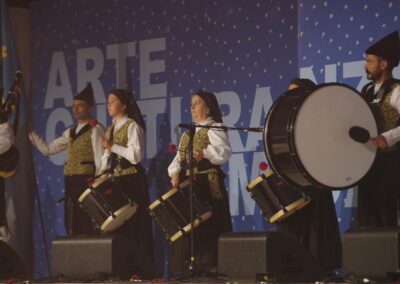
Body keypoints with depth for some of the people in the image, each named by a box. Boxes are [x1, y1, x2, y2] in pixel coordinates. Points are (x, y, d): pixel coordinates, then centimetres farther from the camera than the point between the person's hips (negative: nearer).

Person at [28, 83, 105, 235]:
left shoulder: (95, 129, -4)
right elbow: (47, 149, 19)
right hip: (71, 182, 8)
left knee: (88, 225, -12)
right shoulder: (70, 132, 19)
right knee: (72, 225, 8)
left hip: (87, 181, -8)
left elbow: (100, 159, -10)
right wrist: (31, 134, 14)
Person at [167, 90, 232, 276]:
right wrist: (175, 172, 0)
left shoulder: (214, 128, -2)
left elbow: (224, 152, -16)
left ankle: (210, 265, -7)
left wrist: (205, 153, -32)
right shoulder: (188, 132, 23)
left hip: (207, 184, -8)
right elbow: (180, 157, 19)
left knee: (207, 225, -10)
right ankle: (184, 268, 10)